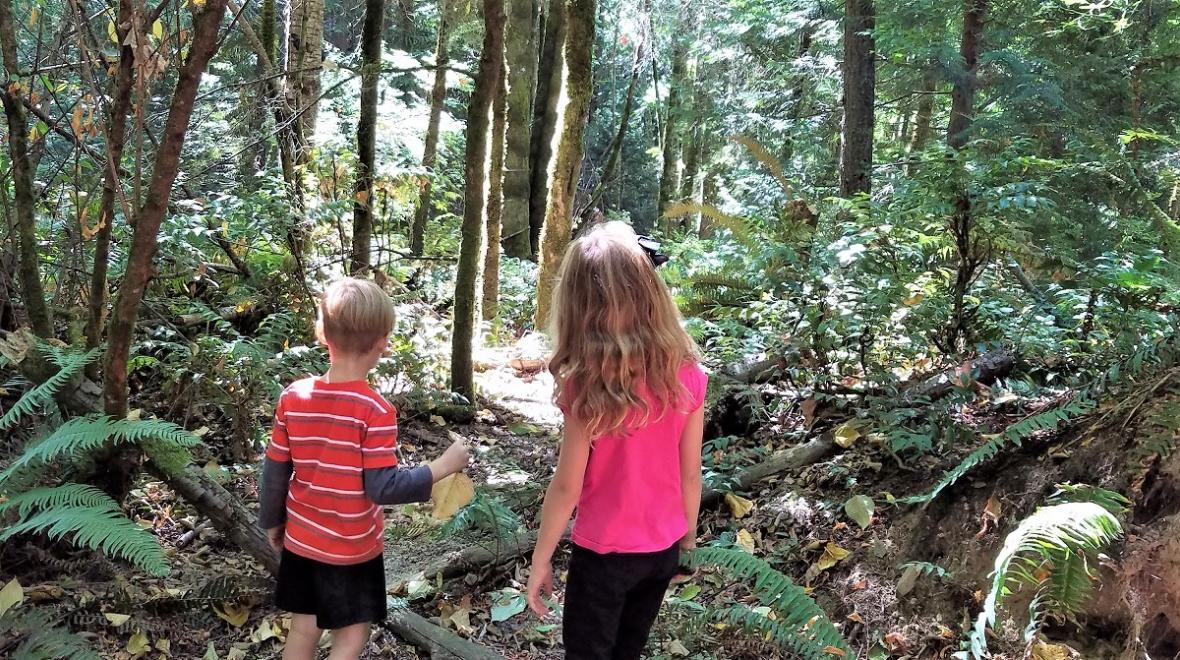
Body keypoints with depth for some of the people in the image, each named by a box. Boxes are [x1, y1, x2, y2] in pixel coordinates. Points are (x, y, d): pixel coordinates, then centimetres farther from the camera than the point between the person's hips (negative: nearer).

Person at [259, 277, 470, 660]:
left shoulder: (293, 397, -8)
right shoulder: (375, 411, -23)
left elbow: (275, 471, -1)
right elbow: (382, 488, -22)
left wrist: (272, 522, 14)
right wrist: (442, 467, -14)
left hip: (301, 541, 5)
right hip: (351, 549, -5)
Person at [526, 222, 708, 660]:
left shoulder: (588, 384, -22)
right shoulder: (687, 374, -10)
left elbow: (567, 487, -16)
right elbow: (690, 474, -1)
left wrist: (540, 559, -4)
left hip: (605, 553, -4)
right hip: (664, 549, 4)